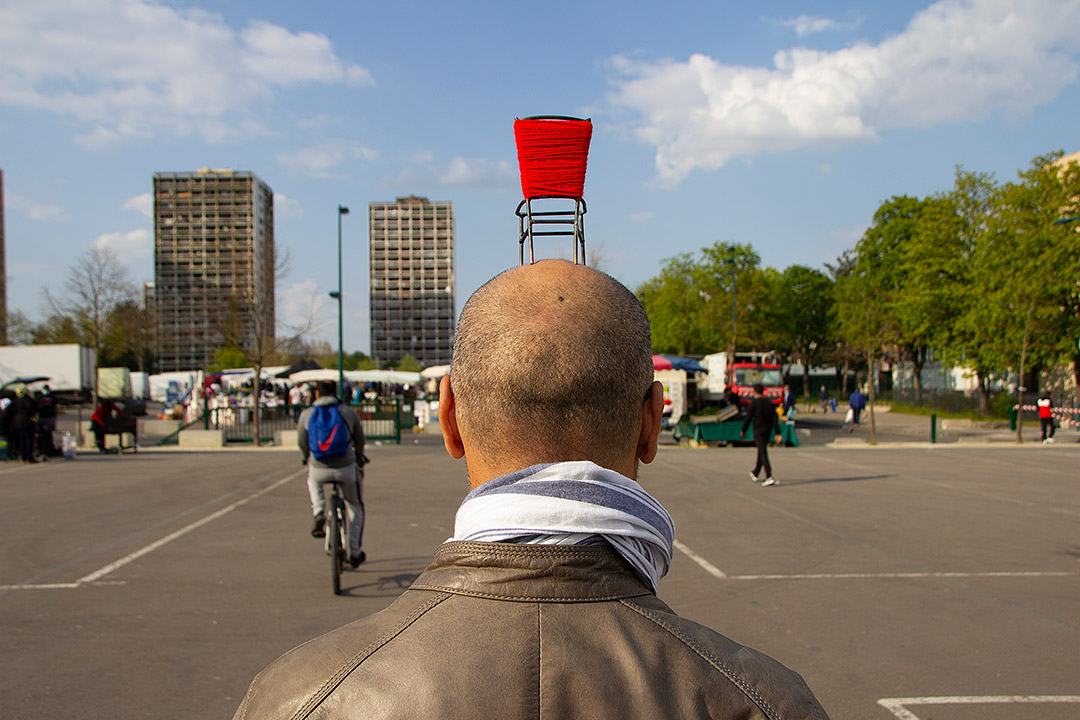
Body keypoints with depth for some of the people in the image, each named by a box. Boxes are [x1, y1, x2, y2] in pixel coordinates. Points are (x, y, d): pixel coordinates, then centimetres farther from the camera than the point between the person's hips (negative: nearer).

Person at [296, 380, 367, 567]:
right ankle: (355, 553, 26)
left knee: (312, 479, 39)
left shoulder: (306, 415, 1)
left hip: (319, 470, 0)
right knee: (356, 508, 23)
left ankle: (318, 514, 16)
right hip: (346, 469, 0)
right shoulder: (348, 412, 1)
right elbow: (359, 438, 16)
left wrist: (306, 459, 36)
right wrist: (360, 457, 37)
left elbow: (302, 443, 13)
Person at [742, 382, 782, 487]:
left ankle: (769, 477, -21)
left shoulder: (753, 403, -11)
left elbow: (748, 418, -10)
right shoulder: (770, 402, 6)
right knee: (761, 452, 20)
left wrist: (743, 431, 4)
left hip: (758, 432, -6)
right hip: (768, 431, 6)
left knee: (763, 454, -9)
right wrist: (777, 433, 1)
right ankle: (755, 474, 33)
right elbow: (775, 419, 2)